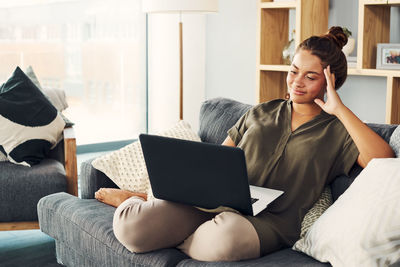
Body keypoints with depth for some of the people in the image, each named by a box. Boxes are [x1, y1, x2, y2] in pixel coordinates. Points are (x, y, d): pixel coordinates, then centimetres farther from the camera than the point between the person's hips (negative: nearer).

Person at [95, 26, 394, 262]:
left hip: (268, 222, -3)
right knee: (130, 226, -23)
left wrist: (339, 109, -5)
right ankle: (134, 202, 15)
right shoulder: (261, 113, 21)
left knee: (227, 236, -42)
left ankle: (174, 239, -7)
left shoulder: (336, 131, 10)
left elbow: (382, 158, -9)